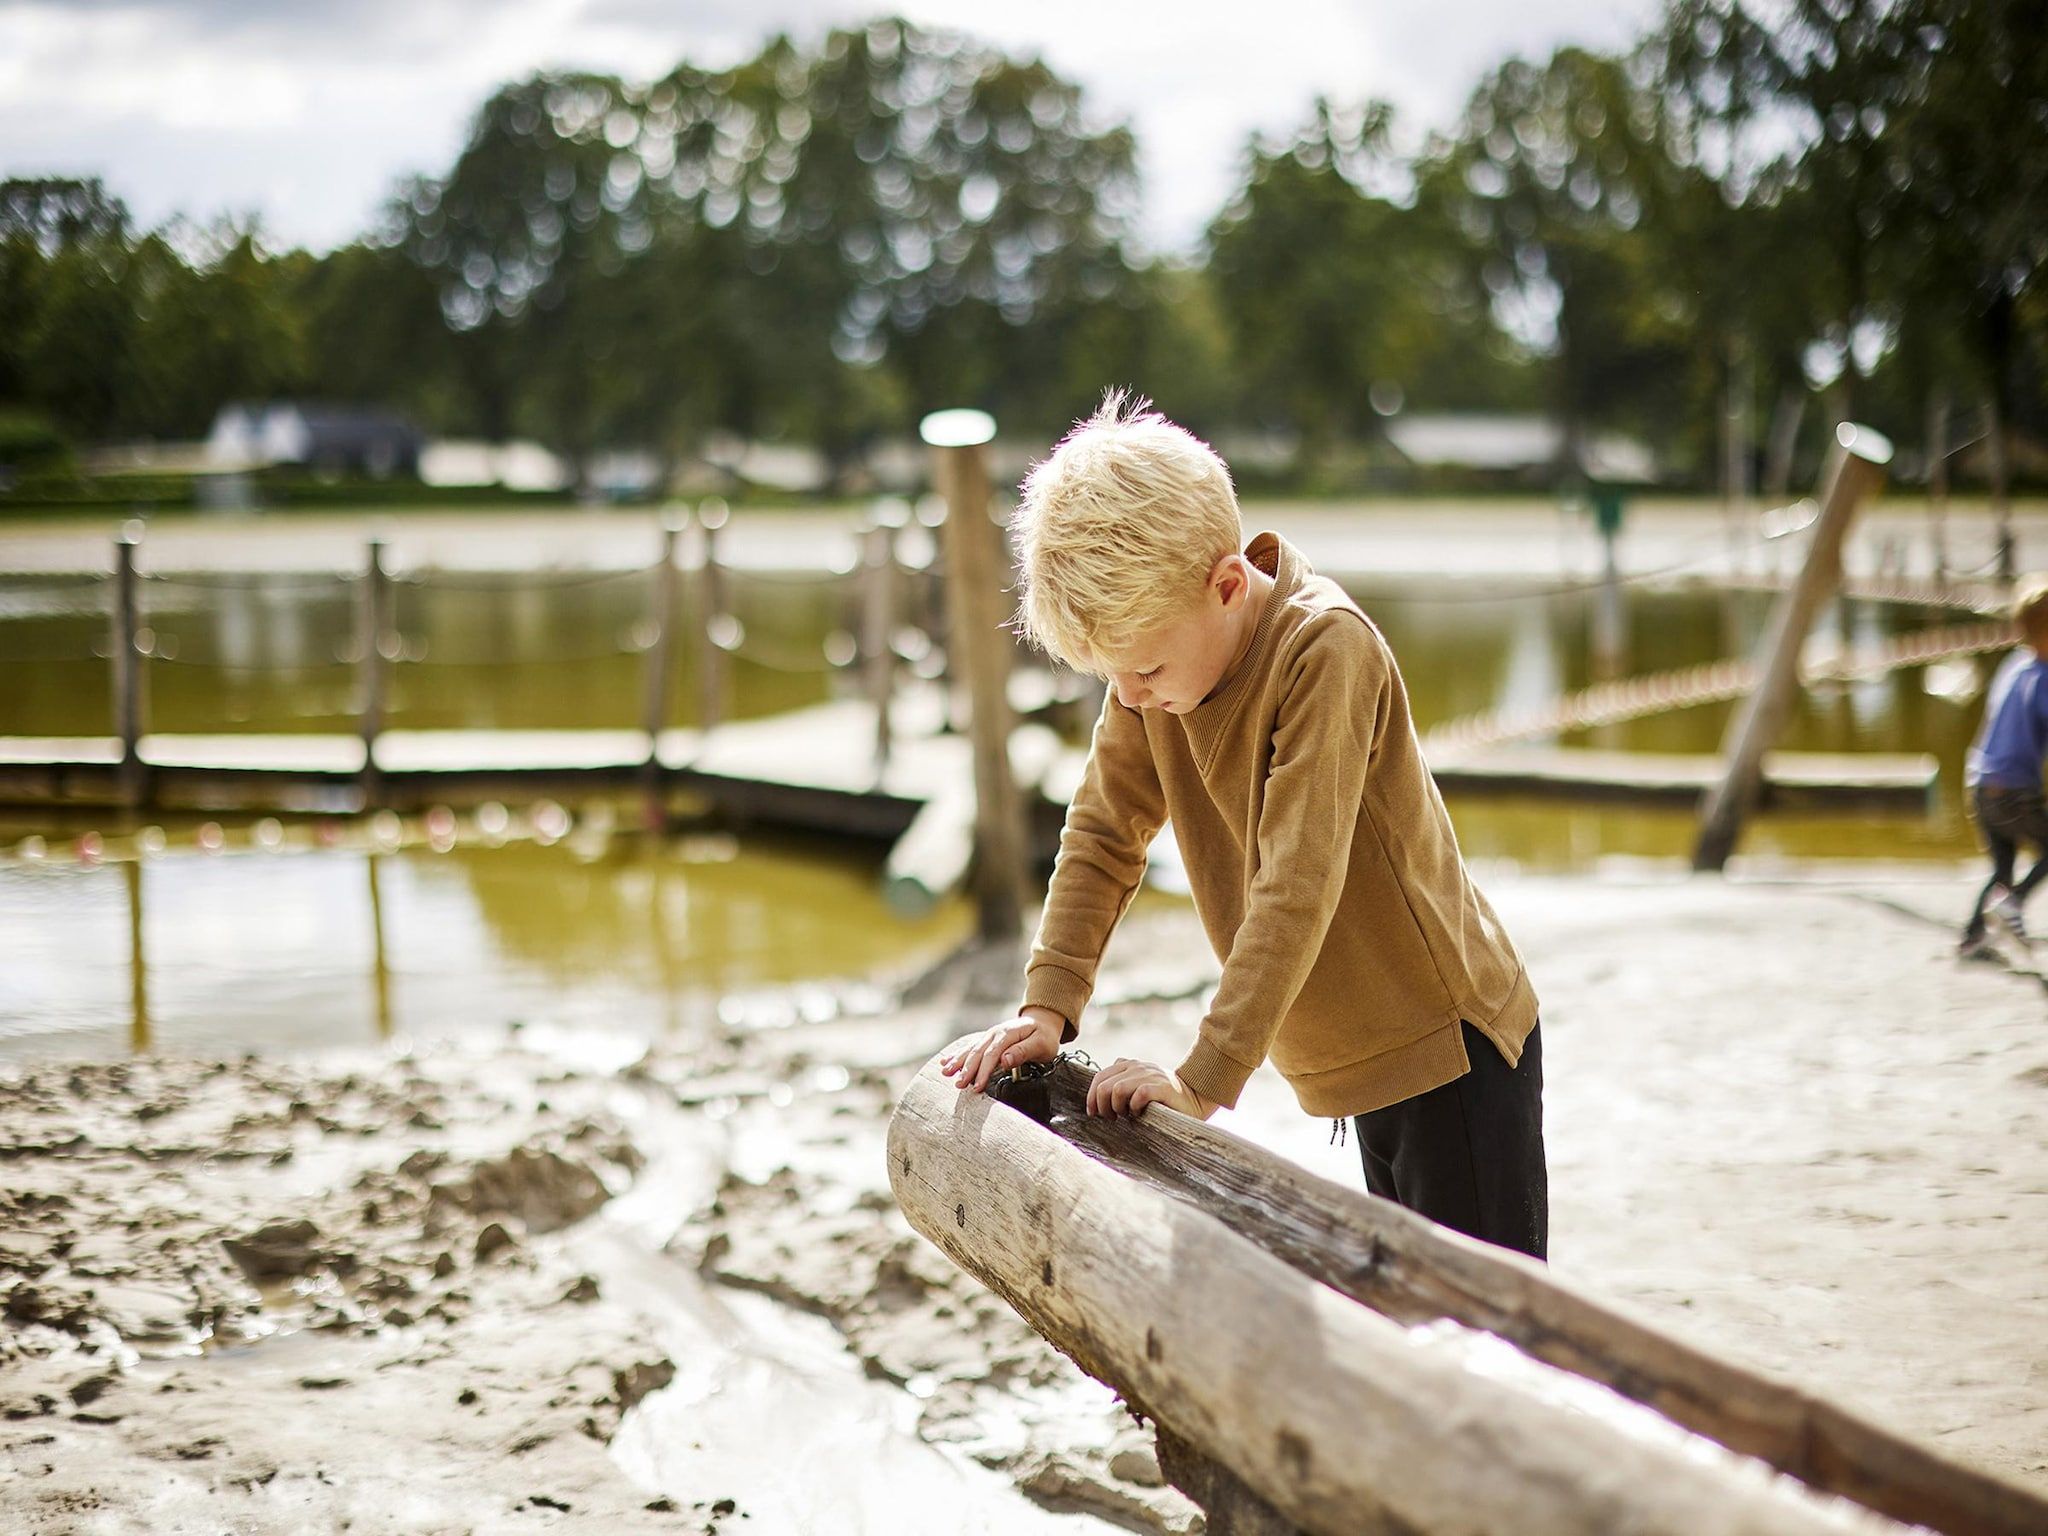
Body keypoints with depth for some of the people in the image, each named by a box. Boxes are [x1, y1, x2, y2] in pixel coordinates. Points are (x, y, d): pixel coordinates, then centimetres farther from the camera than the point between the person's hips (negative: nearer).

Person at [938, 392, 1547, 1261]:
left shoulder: (1326, 648, -26)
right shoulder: (1159, 643, -3)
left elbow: (1297, 887, -30)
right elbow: (1106, 832, 3)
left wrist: (1207, 1075, -31)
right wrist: (1047, 1005, -7)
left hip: (1449, 1042, -7)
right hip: (1361, 1062, 7)